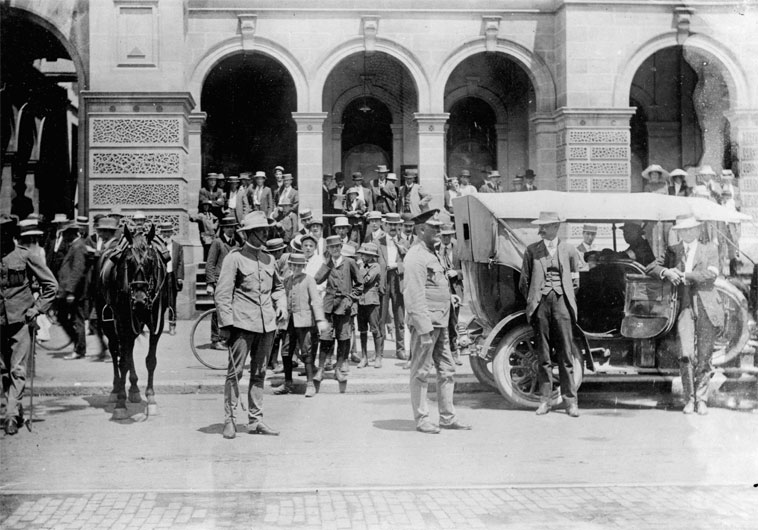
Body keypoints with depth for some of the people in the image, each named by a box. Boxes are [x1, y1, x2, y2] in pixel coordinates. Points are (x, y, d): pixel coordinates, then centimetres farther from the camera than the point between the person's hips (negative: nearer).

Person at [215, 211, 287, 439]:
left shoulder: (269, 259, 14)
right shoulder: (235, 258, -3)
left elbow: (278, 287, 28)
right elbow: (222, 293, -6)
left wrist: (281, 306, 10)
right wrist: (226, 322, -12)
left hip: (267, 324, 6)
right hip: (243, 322, -6)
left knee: (259, 373, 10)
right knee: (235, 371, -4)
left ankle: (255, 420, 16)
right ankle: (229, 419, 4)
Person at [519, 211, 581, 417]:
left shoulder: (569, 250, 9)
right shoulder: (532, 250, 9)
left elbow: (575, 279, 17)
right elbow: (524, 282, 12)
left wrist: (566, 292, 8)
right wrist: (532, 300, 5)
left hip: (562, 302, -1)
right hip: (540, 304, 1)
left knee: (566, 354, -2)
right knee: (543, 355, 3)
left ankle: (570, 400, 3)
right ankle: (545, 399, 10)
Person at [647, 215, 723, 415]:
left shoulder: (709, 249, 12)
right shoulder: (673, 251, 16)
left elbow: (711, 274, -5)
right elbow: (651, 268, 10)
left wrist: (684, 275, -8)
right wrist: (666, 272, -10)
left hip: (707, 307, 0)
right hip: (684, 307, 0)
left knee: (704, 357, 0)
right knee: (686, 355, -13)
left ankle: (701, 399, 11)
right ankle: (689, 399, -1)